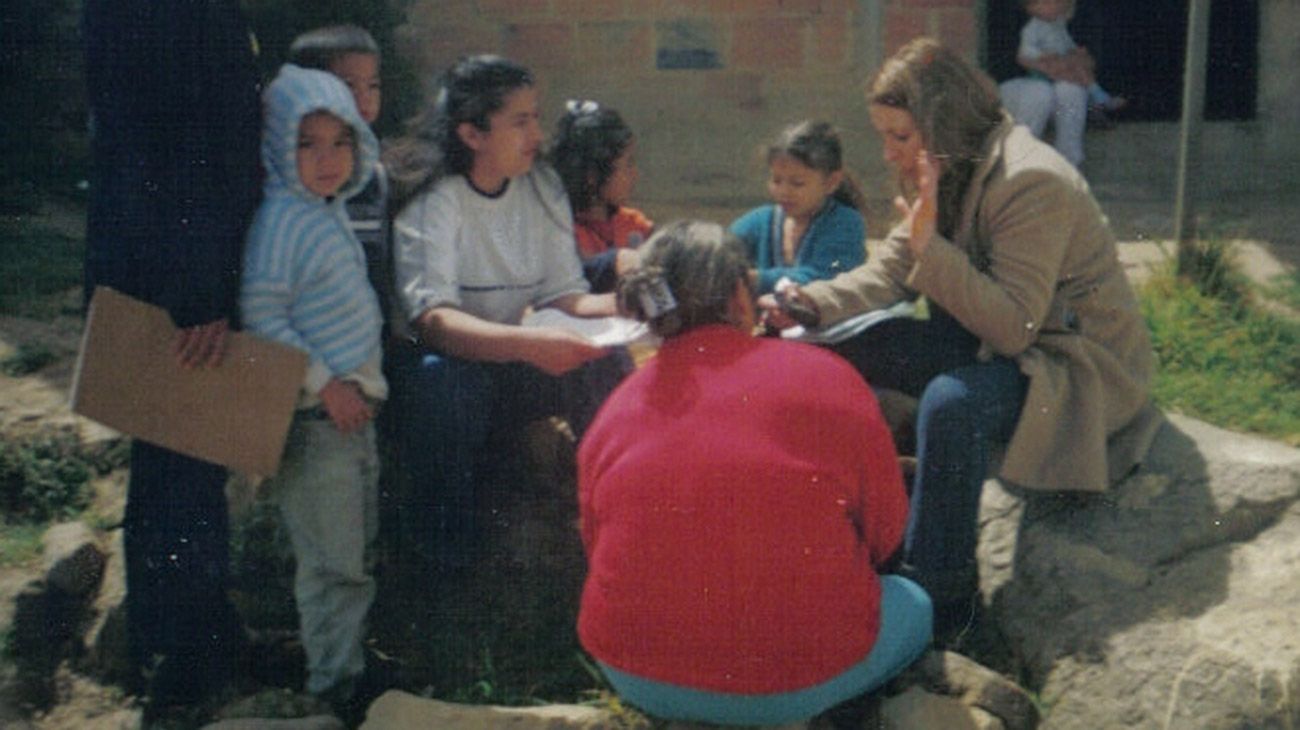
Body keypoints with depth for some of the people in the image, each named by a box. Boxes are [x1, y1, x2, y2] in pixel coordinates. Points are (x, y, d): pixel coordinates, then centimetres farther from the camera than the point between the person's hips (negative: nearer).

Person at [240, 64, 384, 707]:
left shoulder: (331, 212, 11)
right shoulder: (280, 219, -18)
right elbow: (259, 316, -23)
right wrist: (325, 382, -21)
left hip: (352, 408, 10)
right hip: (313, 418, -10)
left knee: (358, 550, 20)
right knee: (333, 559, -2)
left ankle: (353, 661, 34)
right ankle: (333, 679, 13)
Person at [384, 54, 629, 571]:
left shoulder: (542, 189, 2)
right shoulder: (431, 198, -18)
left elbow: (562, 295, -1)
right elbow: (431, 319, -31)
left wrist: (620, 304, -23)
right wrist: (529, 344, -46)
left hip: (507, 362, 5)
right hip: (433, 363, -5)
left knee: (605, 363, -20)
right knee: (446, 378, -38)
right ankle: (440, 557, -19)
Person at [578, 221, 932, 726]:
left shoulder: (615, 409, 1)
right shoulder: (823, 377, -7)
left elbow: (598, 552, 10)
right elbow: (886, 530, 1)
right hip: (799, 686, -4)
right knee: (914, 605, 24)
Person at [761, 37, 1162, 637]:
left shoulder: (1031, 182, -25)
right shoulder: (946, 178, 4)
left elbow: (1013, 328, -30)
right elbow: (888, 274, 0)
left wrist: (931, 248, -34)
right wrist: (807, 304, -16)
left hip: (1081, 363, -9)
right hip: (988, 343, 9)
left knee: (952, 401, -37)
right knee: (846, 349, 0)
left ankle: (939, 602, -24)